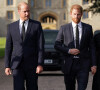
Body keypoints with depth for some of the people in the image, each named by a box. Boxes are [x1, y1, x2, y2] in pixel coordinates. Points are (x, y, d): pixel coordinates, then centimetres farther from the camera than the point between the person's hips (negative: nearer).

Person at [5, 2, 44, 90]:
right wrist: (7, 65, 2)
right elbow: (8, 47, 7)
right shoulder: (11, 26, 6)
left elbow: (41, 45, -4)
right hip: (17, 64, 1)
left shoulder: (37, 25, 0)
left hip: (32, 64, 0)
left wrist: (40, 64, -11)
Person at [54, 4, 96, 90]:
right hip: (69, 63, 1)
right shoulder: (64, 28, 4)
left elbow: (92, 47, 6)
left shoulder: (88, 28, 6)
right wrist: (68, 50, -13)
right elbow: (57, 45, 4)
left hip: (83, 64, 0)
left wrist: (93, 64, 0)